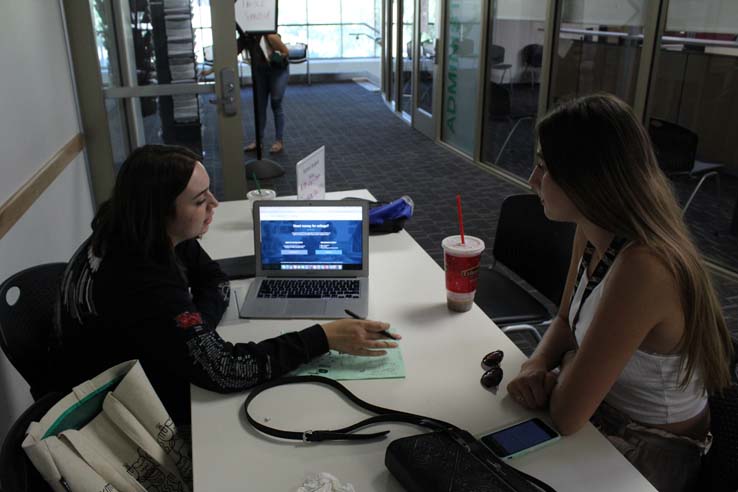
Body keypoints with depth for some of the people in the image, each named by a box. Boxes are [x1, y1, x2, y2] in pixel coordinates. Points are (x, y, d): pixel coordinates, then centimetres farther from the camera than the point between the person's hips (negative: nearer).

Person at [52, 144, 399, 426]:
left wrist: (193, 330, -20)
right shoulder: (135, 281, -37)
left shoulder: (151, 236, -12)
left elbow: (217, 283, 1)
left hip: (145, 366, 7)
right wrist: (324, 337, -37)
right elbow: (223, 370, -40)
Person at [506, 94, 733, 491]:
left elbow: (566, 416, -30)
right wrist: (536, 366, -12)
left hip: (648, 457, -6)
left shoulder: (643, 268, -34)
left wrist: (568, 364, -10)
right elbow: (566, 323, 7)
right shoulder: (592, 233, -9)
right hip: (603, 411, 6)